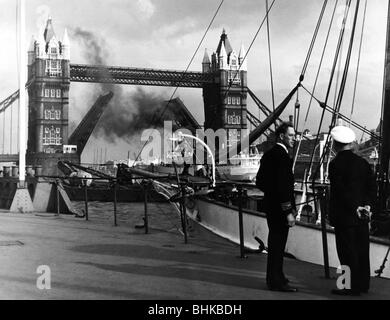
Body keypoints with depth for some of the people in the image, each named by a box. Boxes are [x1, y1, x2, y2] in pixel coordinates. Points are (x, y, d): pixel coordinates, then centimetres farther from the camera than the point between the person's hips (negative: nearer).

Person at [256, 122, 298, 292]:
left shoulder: (268, 154, 12)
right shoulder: (282, 156, -17)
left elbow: (260, 181, 17)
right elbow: (283, 186, -23)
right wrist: (289, 211, -22)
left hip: (270, 204, 10)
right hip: (280, 208, -10)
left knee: (275, 243, 18)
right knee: (278, 244, -3)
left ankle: (275, 278, 29)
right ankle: (276, 282, 4)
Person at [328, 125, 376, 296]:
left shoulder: (336, 164, -12)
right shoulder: (363, 162, 8)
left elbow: (341, 190, -18)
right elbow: (372, 187, 4)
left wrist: (355, 208, -14)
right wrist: (367, 205, -1)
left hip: (344, 216, -7)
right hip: (362, 217, 7)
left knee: (347, 252, 0)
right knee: (361, 250, 14)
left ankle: (352, 287, 3)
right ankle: (363, 284, 22)